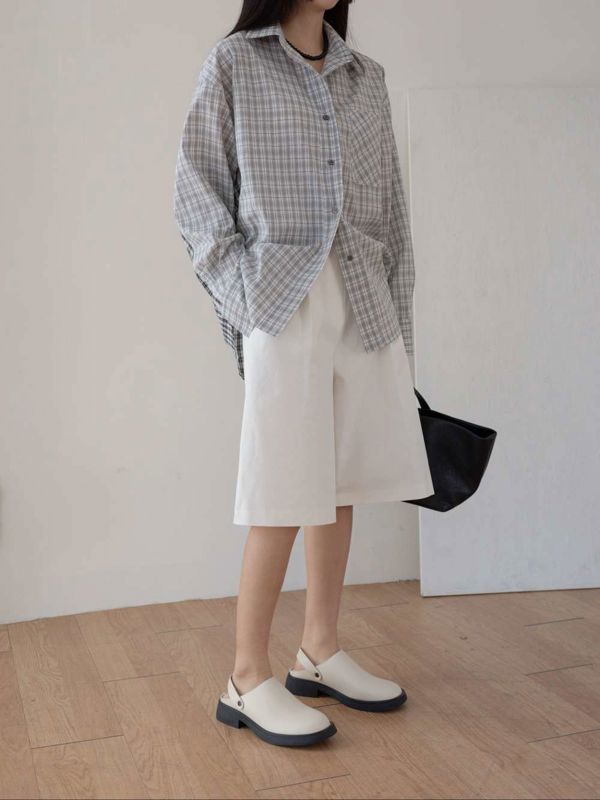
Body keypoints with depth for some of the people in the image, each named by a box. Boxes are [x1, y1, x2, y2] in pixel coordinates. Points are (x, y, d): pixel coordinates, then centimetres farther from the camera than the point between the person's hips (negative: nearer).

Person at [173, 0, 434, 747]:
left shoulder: (366, 76, 16)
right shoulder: (234, 62, 5)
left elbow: (389, 206, 14)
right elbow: (197, 190, 1)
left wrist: (399, 315, 9)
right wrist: (242, 293, -9)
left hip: (366, 302, 5)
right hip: (286, 301, -5)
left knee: (342, 486, 7)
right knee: (286, 497, -6)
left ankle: (320, 651, 22)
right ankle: (248, 679, 7)